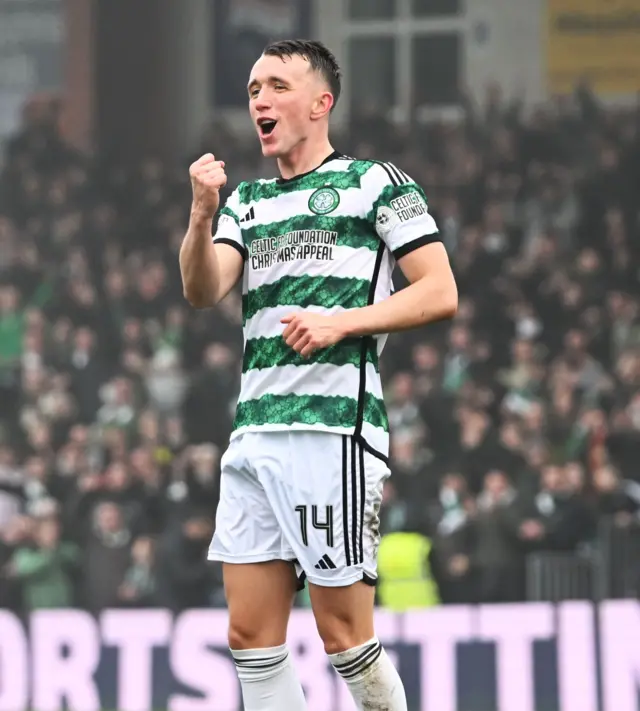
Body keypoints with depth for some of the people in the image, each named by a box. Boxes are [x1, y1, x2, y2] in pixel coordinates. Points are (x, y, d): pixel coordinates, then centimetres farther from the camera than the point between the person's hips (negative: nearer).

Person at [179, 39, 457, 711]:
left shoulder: (376, 182, 4)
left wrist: (342, 322, -13)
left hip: (335, 425, -6)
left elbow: (440, 294, -2)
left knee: (342, 631, -6)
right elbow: (202, 291, 5)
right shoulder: (247, 201, 20)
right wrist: (202, 215, -12)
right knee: (250, 634, 2)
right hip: (254, 430, 6)